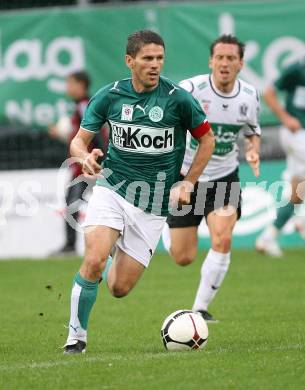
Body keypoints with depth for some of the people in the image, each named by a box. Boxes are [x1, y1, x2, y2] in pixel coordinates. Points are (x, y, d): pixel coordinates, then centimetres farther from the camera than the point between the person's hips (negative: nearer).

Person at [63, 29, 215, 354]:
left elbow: (207, 139, 6)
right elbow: (78, 141, 1)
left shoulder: (178, 99, -9)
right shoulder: (109, 96, -3)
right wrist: (85, 157, -22)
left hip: (154, 204, 0)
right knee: (94, 261, -24)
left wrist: (187, 183, -1)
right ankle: (76, 335, -5)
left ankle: (116, 258, 36)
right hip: (112, 189, 0)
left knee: (119, 288, -1)